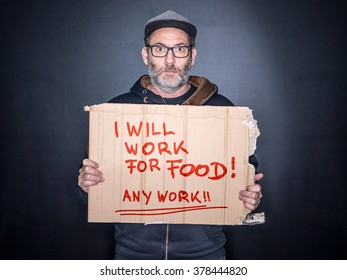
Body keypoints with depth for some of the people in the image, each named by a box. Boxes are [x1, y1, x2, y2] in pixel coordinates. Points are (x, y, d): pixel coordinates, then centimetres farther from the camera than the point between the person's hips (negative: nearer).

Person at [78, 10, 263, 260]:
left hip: (204, 250, 0)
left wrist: (251, 196, -14)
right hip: (133, 250, 1)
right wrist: (86, 182, -15)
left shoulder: (222, 109, -2)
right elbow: (96, 173, 6)